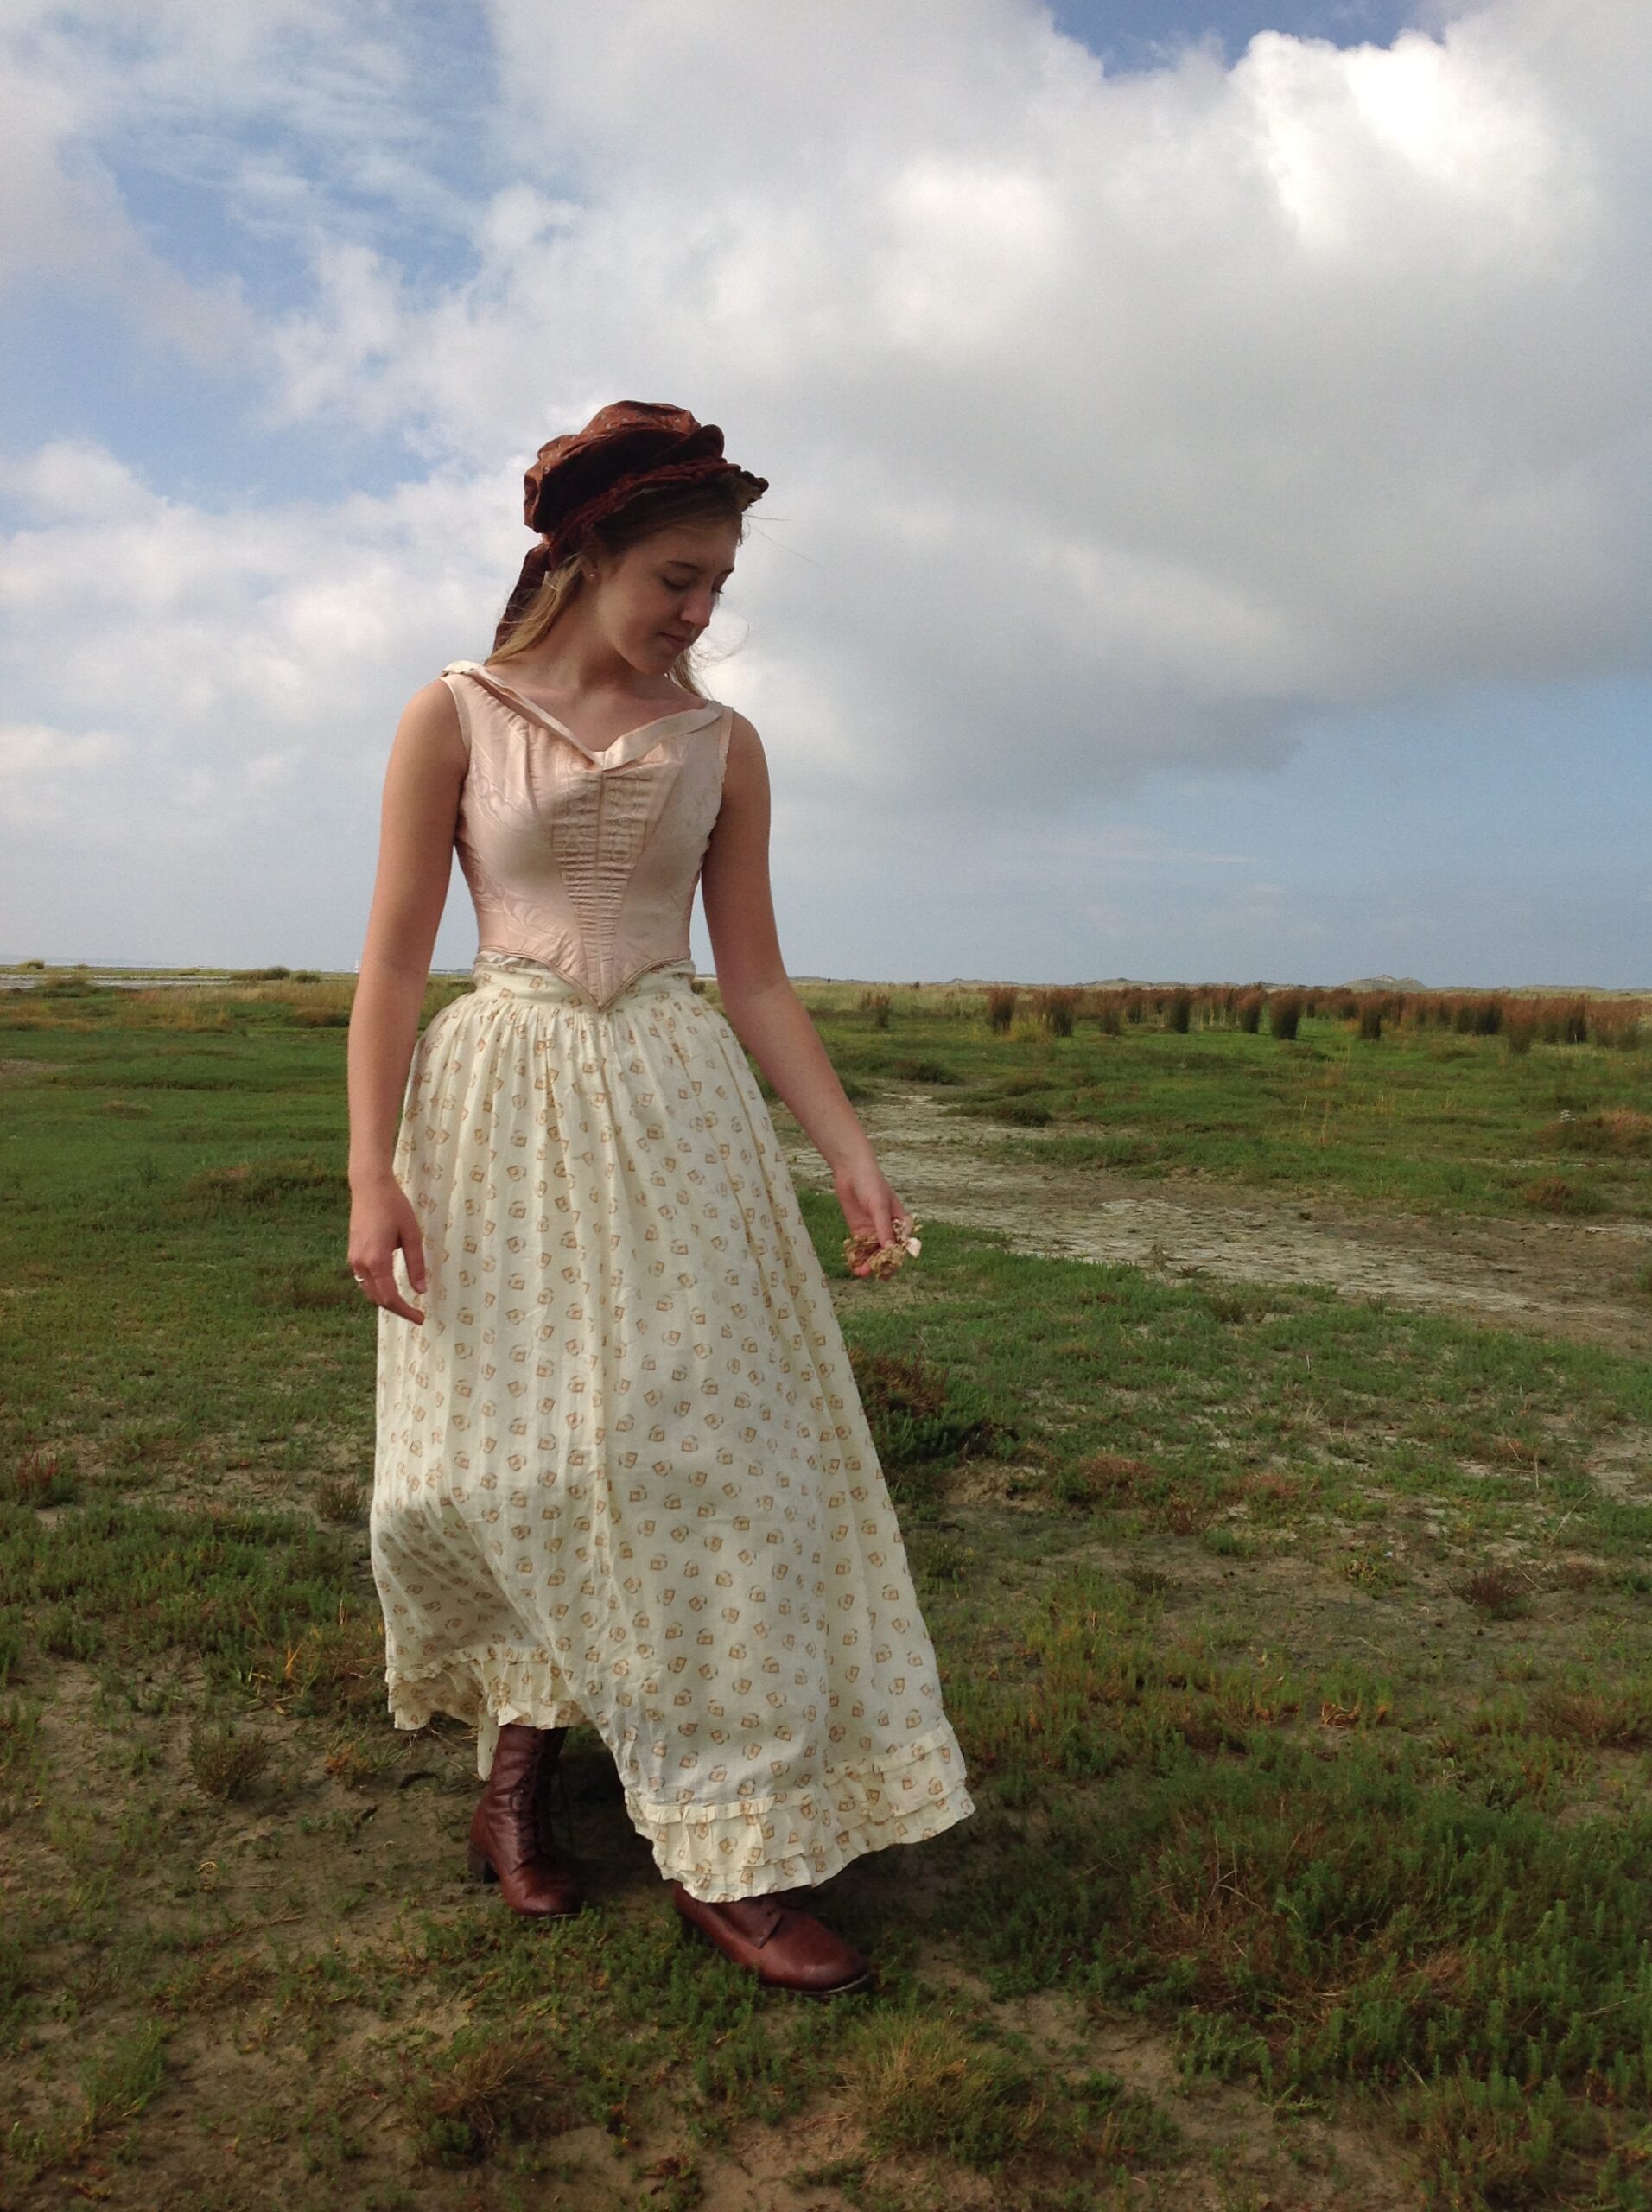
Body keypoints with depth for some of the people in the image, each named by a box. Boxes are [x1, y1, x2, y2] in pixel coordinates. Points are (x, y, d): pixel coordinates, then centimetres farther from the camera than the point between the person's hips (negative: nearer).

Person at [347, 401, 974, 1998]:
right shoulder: (454, 717, 1)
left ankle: (725, 1849, 10)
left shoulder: (722, 746, 8)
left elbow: (753, 975, 9)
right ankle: (522, 1731, 29)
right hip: (498, 1114, -2)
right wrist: (372, 1173, -11)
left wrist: (846, 1146, 0)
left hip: (674, 1116, 2)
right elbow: (394, 959, -2)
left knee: (703, 1448, -1)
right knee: (494, 1458, 1)